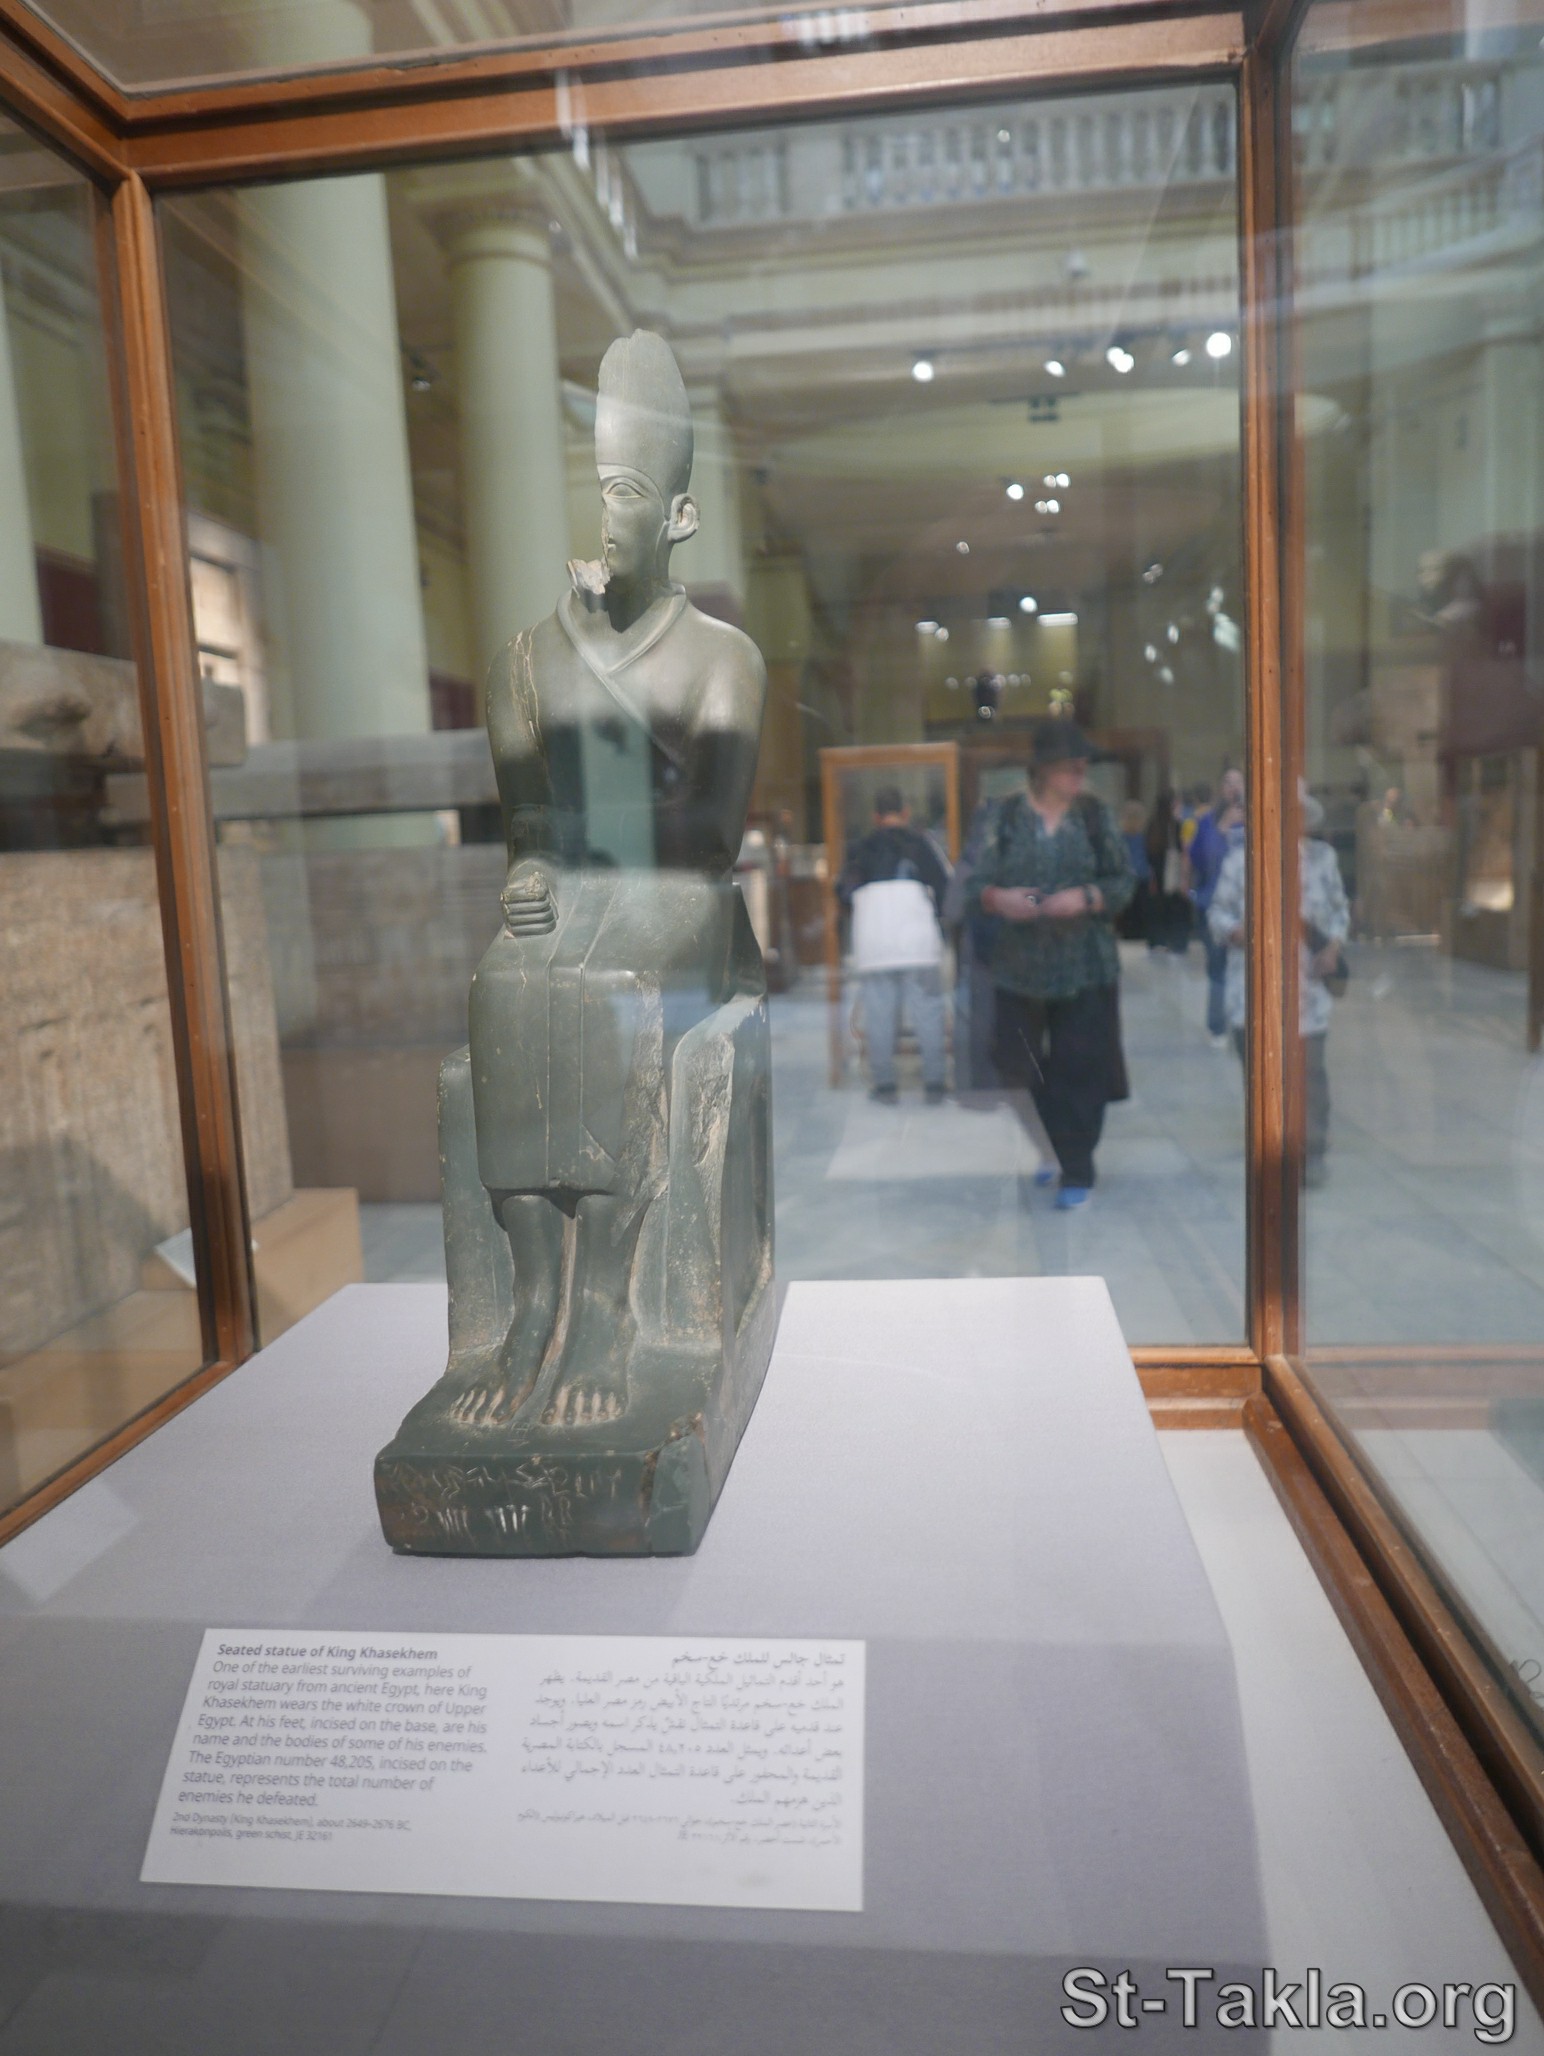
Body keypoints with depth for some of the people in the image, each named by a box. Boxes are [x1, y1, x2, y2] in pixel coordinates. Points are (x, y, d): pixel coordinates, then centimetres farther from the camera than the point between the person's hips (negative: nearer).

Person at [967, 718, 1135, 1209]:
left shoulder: (1096, 815, 2)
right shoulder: (1005, 817, 1)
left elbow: (1123, 881, 2)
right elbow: (976, 884, 0)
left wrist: (1086, 898, -16)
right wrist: (998, 898, -21)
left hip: (1085, 969, -1)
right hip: (1022, 964, 1)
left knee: (1081, 1071, -1)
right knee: (1034, 1070, 9)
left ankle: (1078, 1172, 12)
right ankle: (1058, 1152, 32)